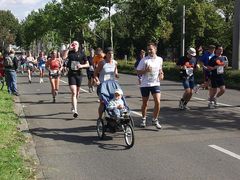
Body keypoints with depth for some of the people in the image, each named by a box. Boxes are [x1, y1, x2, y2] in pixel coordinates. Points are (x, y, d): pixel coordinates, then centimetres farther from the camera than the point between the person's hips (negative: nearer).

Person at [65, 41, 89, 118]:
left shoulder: (81, 54, 3)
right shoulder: (70, 53, 2)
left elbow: (87, 64, 6)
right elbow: (63, 57, -16)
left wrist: (82, 65, -13)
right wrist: (68, 49, -15)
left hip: (79, 74, 2)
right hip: (71, 74, -2)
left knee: (77, 92, 15)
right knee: (74, 92, -13)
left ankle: (74, 106, 38)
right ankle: (75, 110, -17)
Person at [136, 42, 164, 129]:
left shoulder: (160, 59, 4)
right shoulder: (144, 60, -7)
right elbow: (138, 72, -5)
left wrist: (161, 74, 4)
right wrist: (146, 70, -21)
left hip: (155, 84, 2)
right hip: (145, 84, -2)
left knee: (157, 102, -12)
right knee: (145, 103, 10)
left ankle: (155, 120, 5)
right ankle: (143, 119, 31)